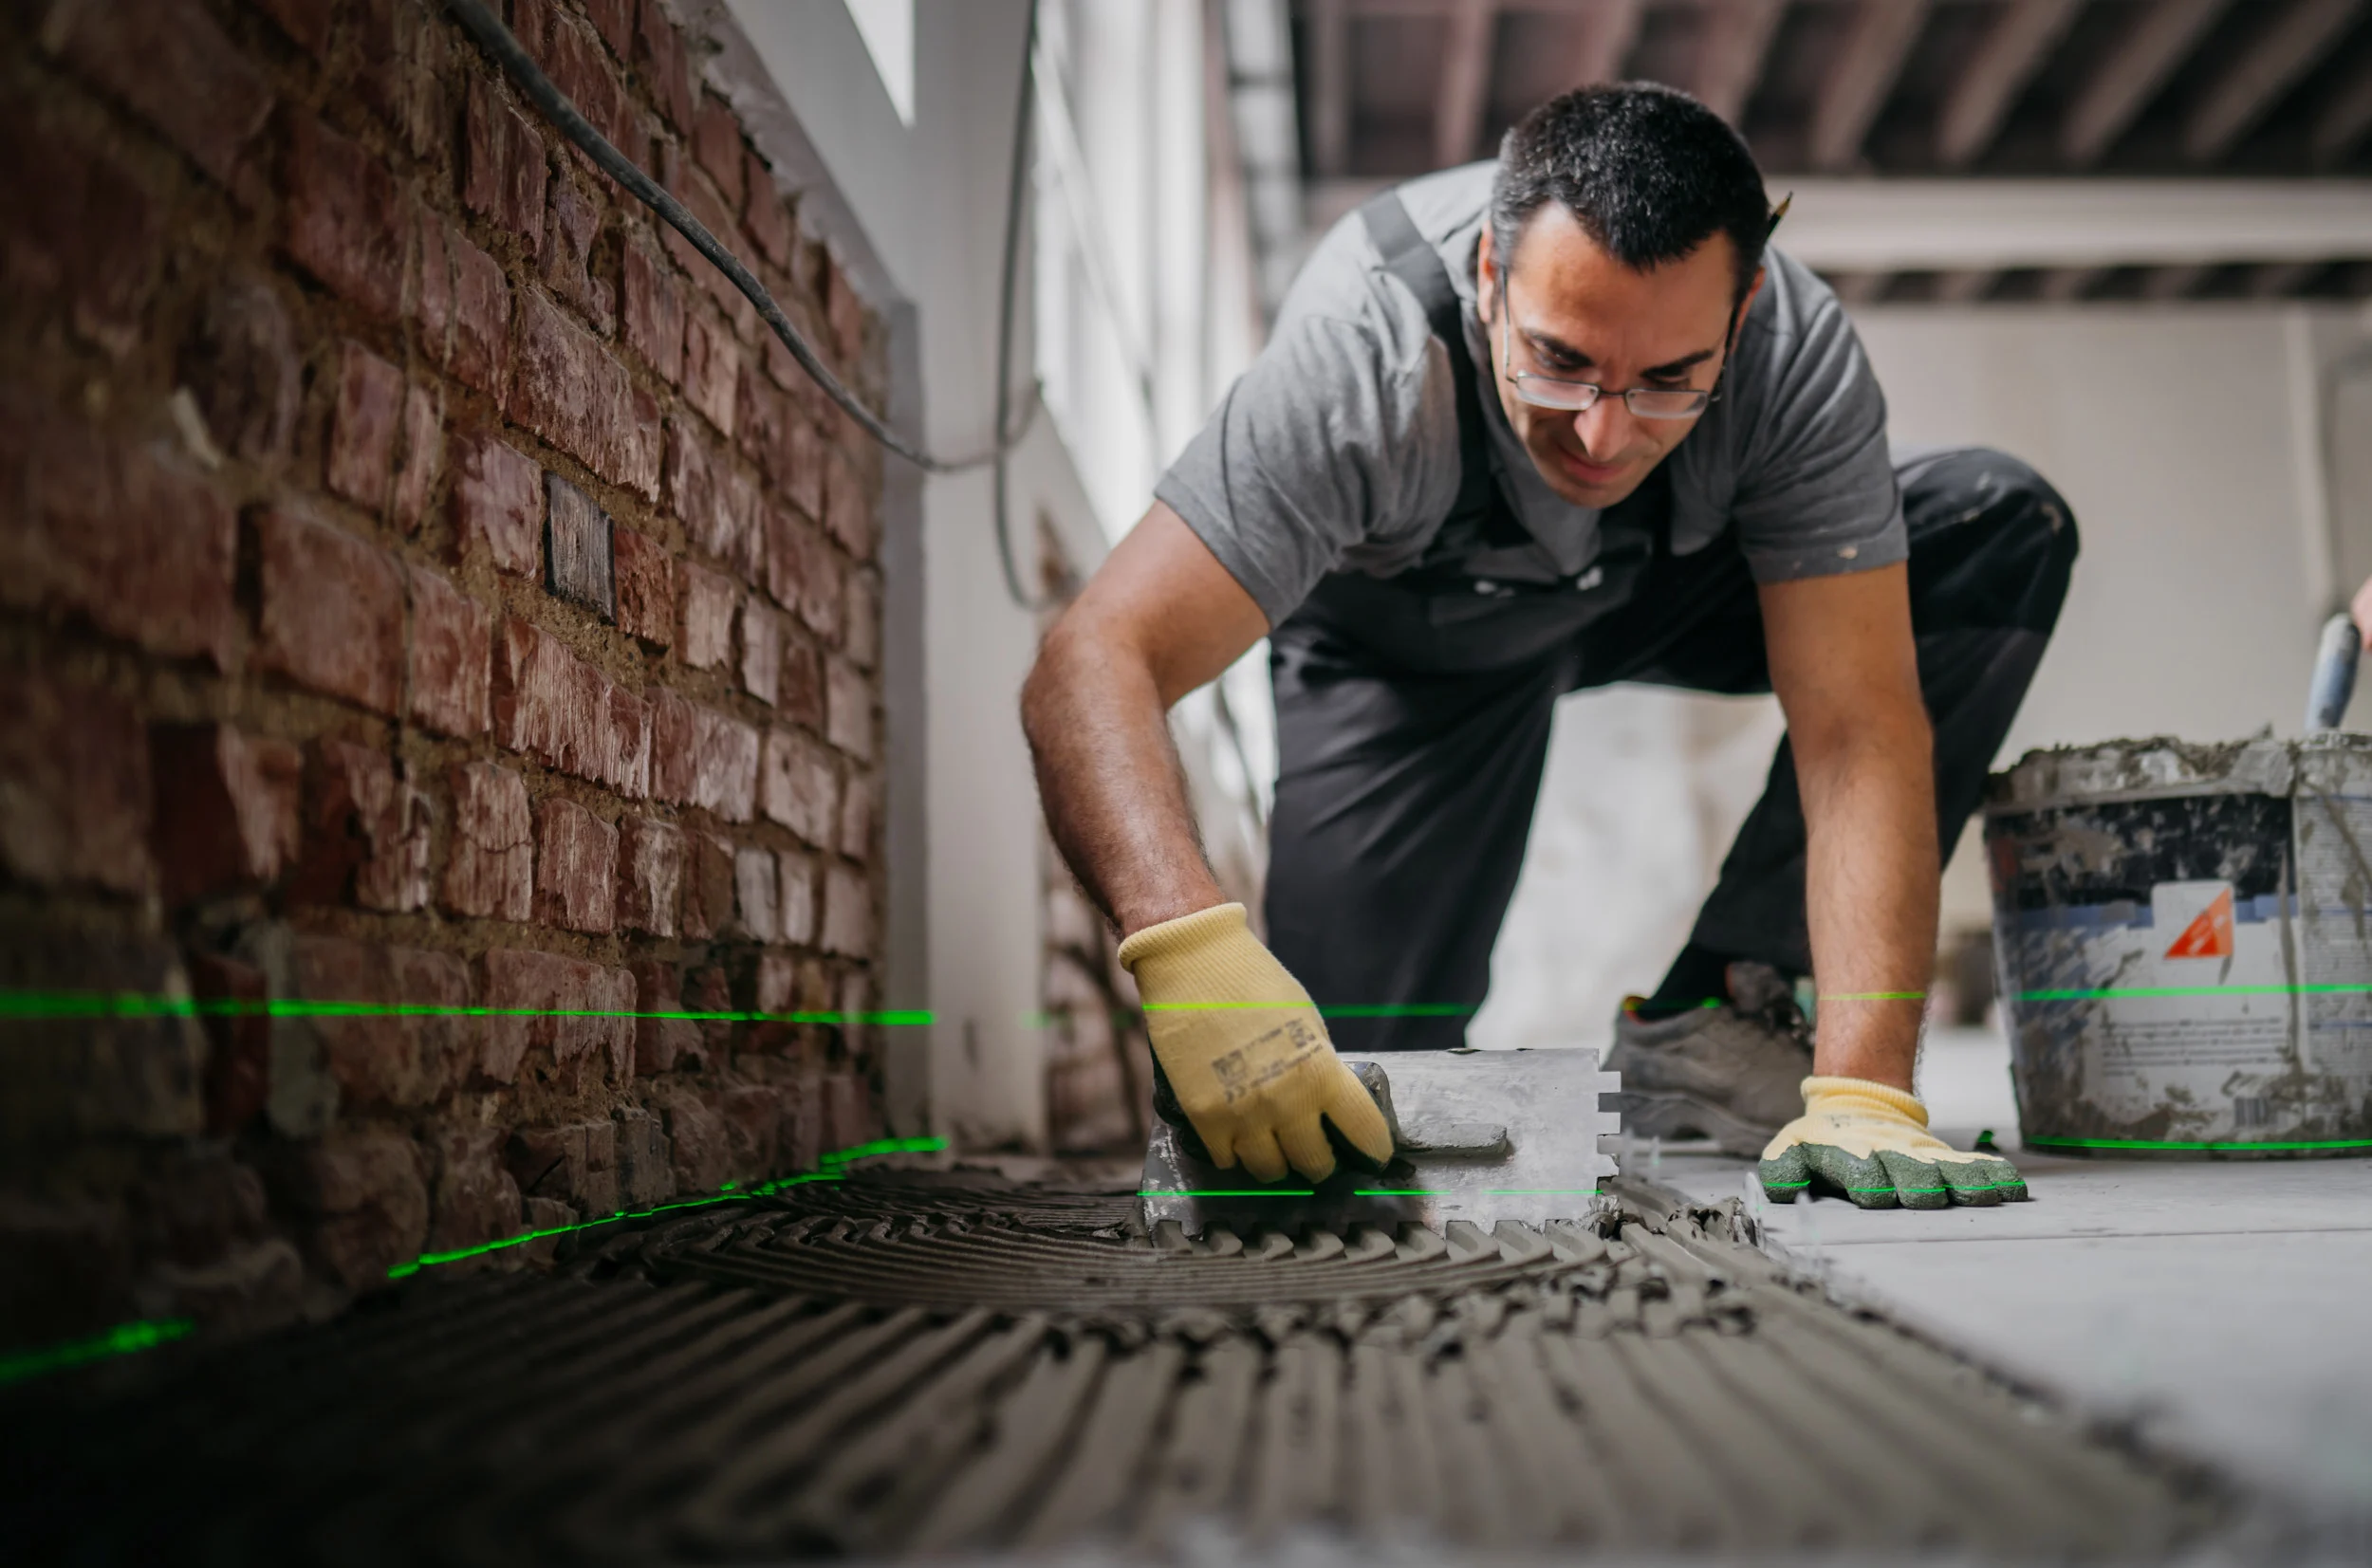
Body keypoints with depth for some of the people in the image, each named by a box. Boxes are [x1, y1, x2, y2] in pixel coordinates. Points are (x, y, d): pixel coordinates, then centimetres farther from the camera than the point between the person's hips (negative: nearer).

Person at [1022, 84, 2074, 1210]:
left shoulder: (1796, 355, -33)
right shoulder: (1362, 354, -39)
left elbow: (1853, 732, -35)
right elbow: (1092, 664, -46)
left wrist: (1860, 1088, -46)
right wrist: (1189, 948, -63)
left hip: (1674, 583, 3)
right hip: (1406, 635, -2)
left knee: (2003, 532, -23)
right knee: (1352, 1080, -18)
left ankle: (1708, 1025, -16)